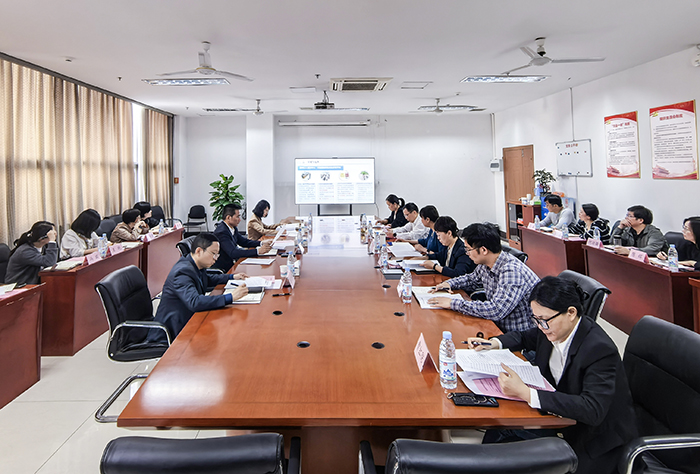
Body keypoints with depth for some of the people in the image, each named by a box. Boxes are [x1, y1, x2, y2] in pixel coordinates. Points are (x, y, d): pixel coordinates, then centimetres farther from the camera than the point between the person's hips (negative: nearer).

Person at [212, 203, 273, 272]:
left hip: (232, 263, 9)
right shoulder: (221, 232, -23)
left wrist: (261, 243, 0)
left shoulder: (232, 228, 5)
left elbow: (244, 241, 17)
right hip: (223, 269, -9)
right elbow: (233, 253, -31)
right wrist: (258, 251, -34)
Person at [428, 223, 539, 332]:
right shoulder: (484, 265, 1)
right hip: (498, 327, 8)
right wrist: (449, 283, 4)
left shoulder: (512, 271, -25)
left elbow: (496, 311, -32)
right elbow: (472, 279, 24)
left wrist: (453, 304, -26)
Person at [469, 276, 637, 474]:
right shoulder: (553, 328, -6)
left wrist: (526, 393, -40)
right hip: (560, 416, 7)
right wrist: (495, 343, -2)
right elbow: (525, 337, 18)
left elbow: (593, 410, -36)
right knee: (498, 432, -5)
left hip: (595, 441, -7)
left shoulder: (600, 349, -28)